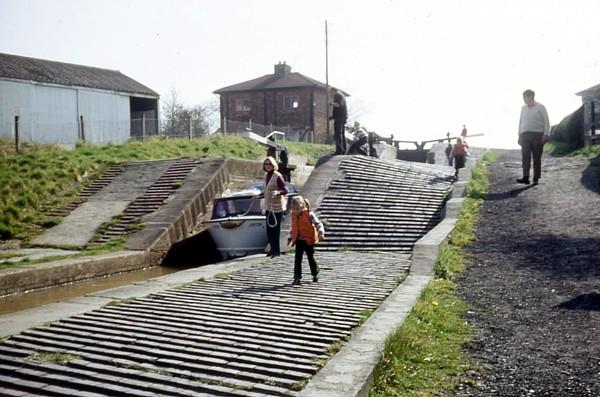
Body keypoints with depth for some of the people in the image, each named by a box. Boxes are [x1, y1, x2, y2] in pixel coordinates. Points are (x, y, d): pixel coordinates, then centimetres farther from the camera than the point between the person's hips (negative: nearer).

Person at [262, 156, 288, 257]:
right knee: (269, 229, 10)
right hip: (268, 207, 7)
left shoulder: (277, 176, -13)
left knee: (275, 229, -4)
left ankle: (276, 250, 6)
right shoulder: (266, 176, 10)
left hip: (277, 207, -7)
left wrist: (277, 192, -32)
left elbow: (285, 190, -15)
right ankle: (273, 249, 22)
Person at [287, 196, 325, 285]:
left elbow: (318, 224, -18)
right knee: (297, 259, -5)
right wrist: (290, 238, 20)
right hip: (299, 240, 4)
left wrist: (321, 233, -33)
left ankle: (315, 274, 32)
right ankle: (297, 277, 0)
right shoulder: (294, 215, 4)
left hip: (309, 240, -4)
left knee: (310, 258, 10)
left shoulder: (309, 214, -14)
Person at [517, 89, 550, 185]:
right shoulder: (523, 108, 16)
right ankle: (525, 177, -20)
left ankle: (536, 179, 6)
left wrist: (546, 135, -9)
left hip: (537, 135, -3)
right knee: (525, 156, -12)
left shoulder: (540, 107, 3)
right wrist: (519, 135, 14)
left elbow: (546, 122, 0)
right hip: (525, 135, 3)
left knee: (537, 158, 0)